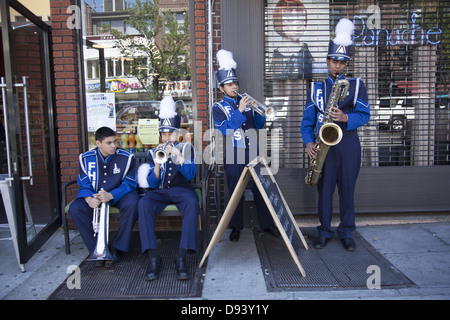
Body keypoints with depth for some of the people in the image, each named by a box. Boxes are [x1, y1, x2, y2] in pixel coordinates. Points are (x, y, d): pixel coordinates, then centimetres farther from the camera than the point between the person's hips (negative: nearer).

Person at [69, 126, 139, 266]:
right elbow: (84, 184, -2)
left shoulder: (126, 157, -9)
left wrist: (111, 195, -30)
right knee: (75, 209, -23)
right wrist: (89, 199, -26)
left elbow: (129, 183, -11)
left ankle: (118, 249, -21)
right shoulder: (86, 158, -2)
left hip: (119, 194, -2)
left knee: (131, 204, -35)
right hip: (94, 194, 3)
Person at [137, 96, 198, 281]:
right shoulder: (154, 153, 14)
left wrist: (177, 155, -17)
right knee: (143, 203, -32)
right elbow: (152, 184, 4)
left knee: (192, 202, -36)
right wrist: (157, 163, -13)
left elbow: (190, 175, -5)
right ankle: (153, 257, -31)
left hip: (181, 189, -1)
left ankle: (182, 257, -36)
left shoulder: (186, 149, 11)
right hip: (159, 191, 2)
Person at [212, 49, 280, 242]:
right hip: (233, 156, -3)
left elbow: (259, 125, 10)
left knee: (260, 189, 7)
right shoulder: (218, 108, 2)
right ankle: (236, 227, 20)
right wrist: (240, 111, -19)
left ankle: (267, 223, 21)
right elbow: (225, 129, -13)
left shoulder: (246, 102, 13)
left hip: (252, 153, 3)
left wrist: (260, 112, -9)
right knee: (235, 192, 5)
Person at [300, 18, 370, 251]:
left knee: (347, 190, 8)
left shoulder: (356, 85, 6)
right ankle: (324, 232, 20)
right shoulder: (316, 87, 8)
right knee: (324, 189, 6)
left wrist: (345, 118, -21)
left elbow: (364, 114, -2)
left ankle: (346, 232, 23)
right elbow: (307, 120, 4)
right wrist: (308, 142, -10)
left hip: (348, 145, 0)